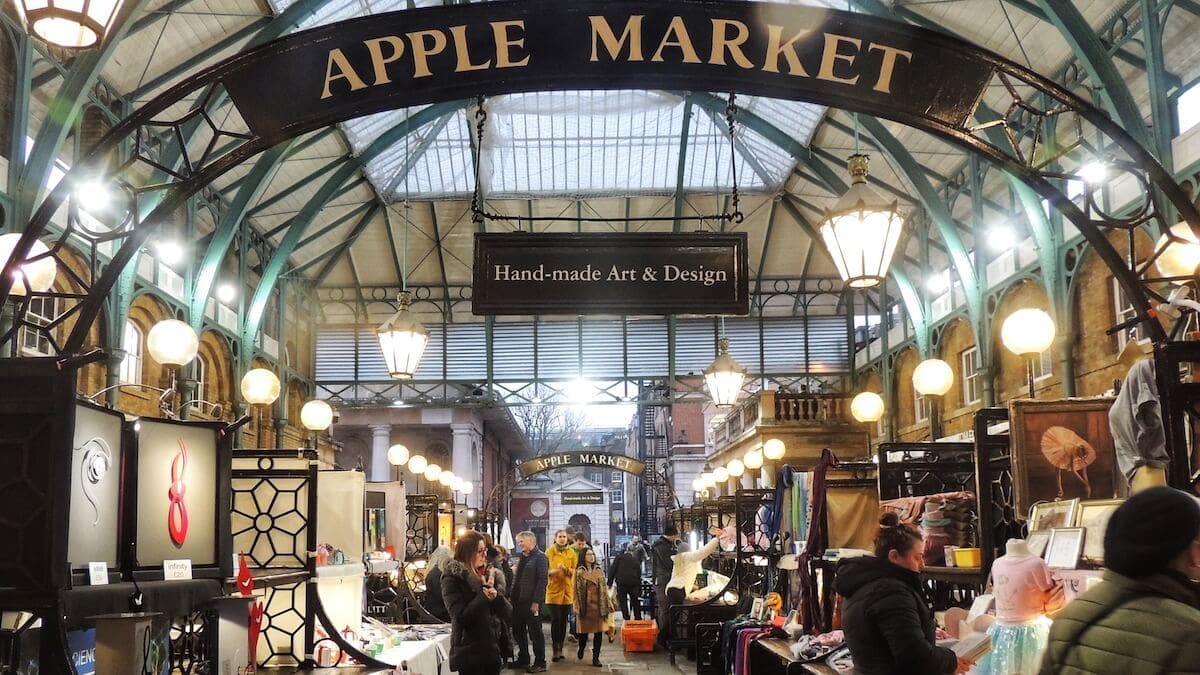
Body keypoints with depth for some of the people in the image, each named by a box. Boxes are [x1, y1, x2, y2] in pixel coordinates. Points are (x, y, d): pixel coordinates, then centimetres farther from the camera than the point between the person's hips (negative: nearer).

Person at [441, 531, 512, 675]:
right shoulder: (452, 578, -7)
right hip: (468, 654, -6)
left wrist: (496, 595, -13)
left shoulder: (491, 576, 9)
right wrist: (485, 594, -14)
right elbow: (461, 617, -18)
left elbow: (508, 614, 5)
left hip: (493, 651, 6)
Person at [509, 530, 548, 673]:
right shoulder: (522, 557, 16)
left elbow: (542, 580, -16)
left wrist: (536, 601, -20)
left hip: (531, 602, -8)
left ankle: (540, 663, 7)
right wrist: (511, 596, 11)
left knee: (535, 632, -1)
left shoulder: (540, 557, -9)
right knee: (518, 631, 13)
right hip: (518, 601, 8)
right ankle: (523, 659, 25)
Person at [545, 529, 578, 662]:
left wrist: (565, 569, -16)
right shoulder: (550, 551, 1)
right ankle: (555, 650, -3)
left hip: (567, 591, 3)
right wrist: (554, 571, -24)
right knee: (556, 620, -9)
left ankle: (560, 649, 15)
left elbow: (574, 572, 4)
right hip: (553, 590, -3)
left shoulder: (571, 552, 8)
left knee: (563, 620, 7)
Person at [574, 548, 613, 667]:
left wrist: (606, 607, 4)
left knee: (598, 632, -2)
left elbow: (604, 589, 10)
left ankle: (596, 657, 5)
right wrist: (578, 607, -9)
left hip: (597, 605, 3)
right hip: (585, 605, -2)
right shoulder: (579, 572, 0)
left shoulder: (599, 571, 10)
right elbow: (576, 590, -3)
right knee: (584, 631, 6)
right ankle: (581, 648, 36)